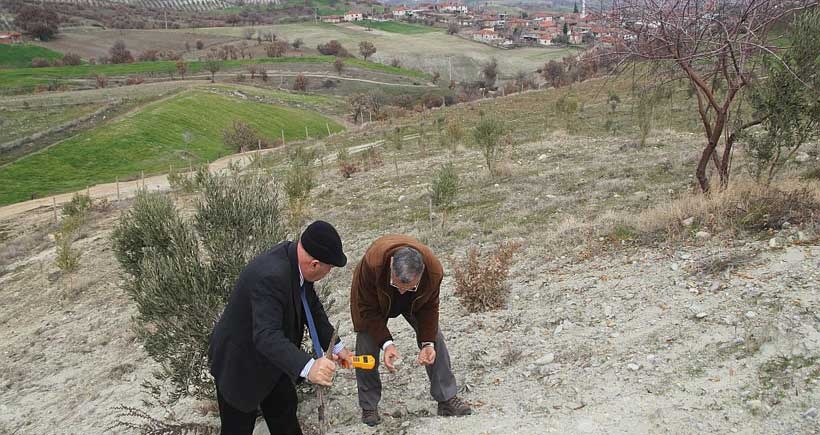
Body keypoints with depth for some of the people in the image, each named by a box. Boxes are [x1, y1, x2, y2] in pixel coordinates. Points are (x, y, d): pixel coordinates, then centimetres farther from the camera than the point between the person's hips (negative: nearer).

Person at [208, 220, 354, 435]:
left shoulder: (297, 258, -11)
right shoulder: (270, 276, -38)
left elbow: (312, 307, 4)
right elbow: (266, 336, -46)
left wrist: (335, 345, 2)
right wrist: (307, 367, -58)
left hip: (270, 356, 8)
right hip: (238, 361, -8)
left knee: (285, 410, 23)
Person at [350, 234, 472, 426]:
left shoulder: (434, 270, -37)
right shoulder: (371, 263, -45)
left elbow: (429, 307, -15)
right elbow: (368, 309, -30)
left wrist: (428, 342, -24)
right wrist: (386, 343, -36)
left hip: (416, 302, 2)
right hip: (374, 299, -2)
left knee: (435, 338, -4)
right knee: (366, 347, -11)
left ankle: (447, 399, 9)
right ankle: (368, 408, 5)